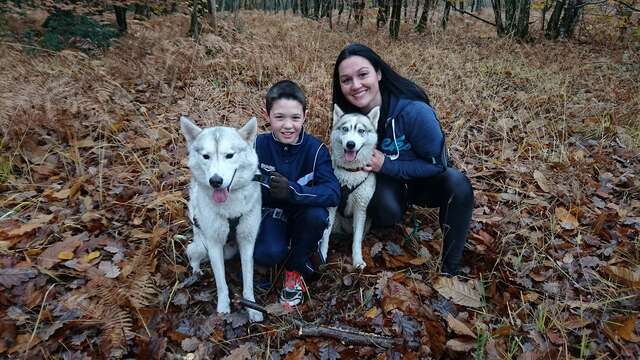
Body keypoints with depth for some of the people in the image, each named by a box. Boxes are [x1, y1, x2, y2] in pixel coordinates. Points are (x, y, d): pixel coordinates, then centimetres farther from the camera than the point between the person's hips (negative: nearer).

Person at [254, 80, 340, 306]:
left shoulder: (315, 149, -19)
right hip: (271, 211, 0)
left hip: (303, 214, 0)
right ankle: (306, 252, 6)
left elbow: (333, 192, -30)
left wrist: (294, 191, -44)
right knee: (266, 254, -28)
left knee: (317, 215, -34)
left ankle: (295, 268, -5)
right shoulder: (259, 145, -14)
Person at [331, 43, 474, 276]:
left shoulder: (414, 110, -30)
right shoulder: (348, 116, -16)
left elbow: (437, 163, -20)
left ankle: (450, 269, -19)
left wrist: (386, 165, -28)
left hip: (425, 180, -1)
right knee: (385, 211, -34)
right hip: (387, 184, 1)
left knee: (457, 184, -34)